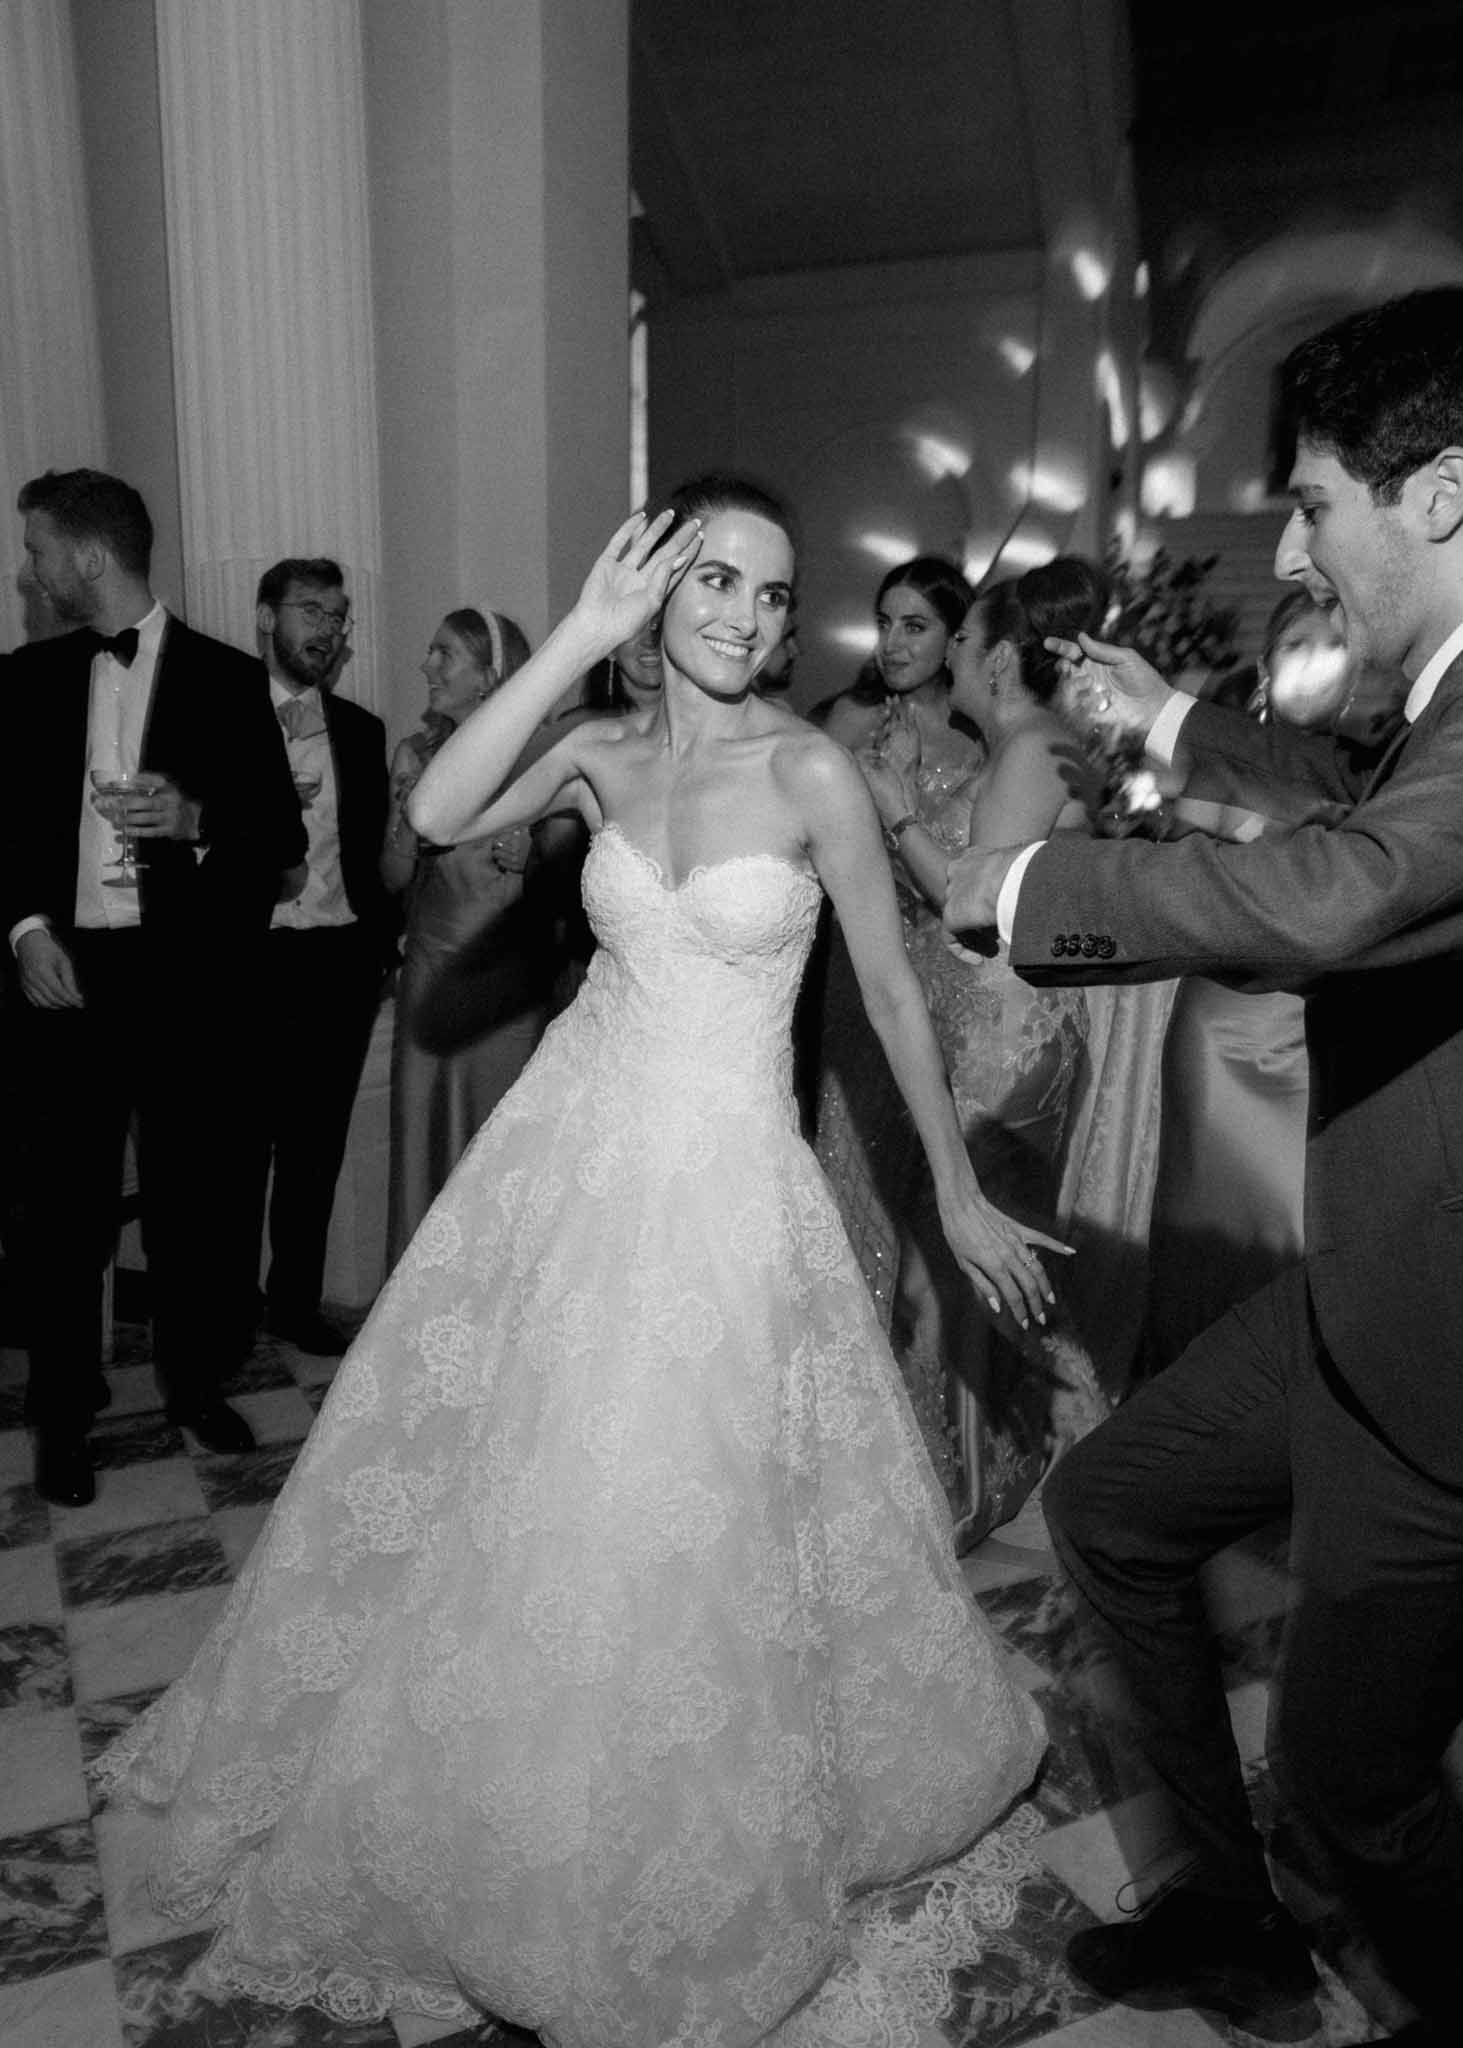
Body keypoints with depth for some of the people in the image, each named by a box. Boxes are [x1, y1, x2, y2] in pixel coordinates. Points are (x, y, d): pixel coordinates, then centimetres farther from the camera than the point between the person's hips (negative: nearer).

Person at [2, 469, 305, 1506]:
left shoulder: (228, 678, 1)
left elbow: (285, 836, 0)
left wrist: (193, 820, -18)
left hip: (189, 982, -1)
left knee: (197, 1197, 10)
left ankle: (197, 1380, 31)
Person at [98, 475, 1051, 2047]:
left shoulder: (812, 771, -11)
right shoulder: (599, 754, 1)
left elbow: (894, 992, -6)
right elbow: (437, 814, -17)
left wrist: (958, 1195, 0)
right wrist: (576, 639, -20)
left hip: (719, 1179, -3)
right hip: (570, 1150, 4)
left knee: (680, 1532, 8)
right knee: (507, 1477, 18)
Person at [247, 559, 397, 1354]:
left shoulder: (361, 730, 12)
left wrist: (383, 937, 6)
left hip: (342, 960, 3)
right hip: (248, 958, -3)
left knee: (318, 1142, 10)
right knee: (241, 1141, 4)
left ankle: (296, 1297, 23)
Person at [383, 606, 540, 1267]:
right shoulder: (415, 755, 6)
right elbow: (393, 878, 6)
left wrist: (525, 857, -17)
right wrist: (411, 820, -11)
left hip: (509, 980, -3)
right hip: (432, 974, 3)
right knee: (424, 1133, 8)